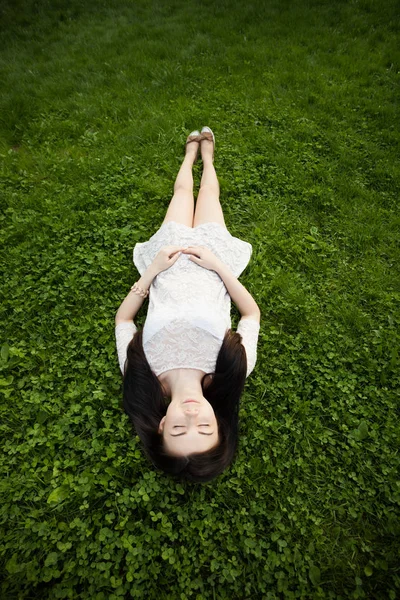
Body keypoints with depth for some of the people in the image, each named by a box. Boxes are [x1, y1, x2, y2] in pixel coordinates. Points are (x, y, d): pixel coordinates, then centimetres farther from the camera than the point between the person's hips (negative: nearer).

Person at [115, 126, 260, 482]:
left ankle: (192, 152, 60)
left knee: (183, 191, 23)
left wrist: (151, 271, -23)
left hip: (168, 257, 1)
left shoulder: (142, 375, -31)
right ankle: (204, 153, 59)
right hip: (212, 253, 0)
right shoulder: (233, 371, -32)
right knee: (208, 192, 22)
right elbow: (252, 312, -16)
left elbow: (123, 318, -14)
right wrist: (218, 267, -25)